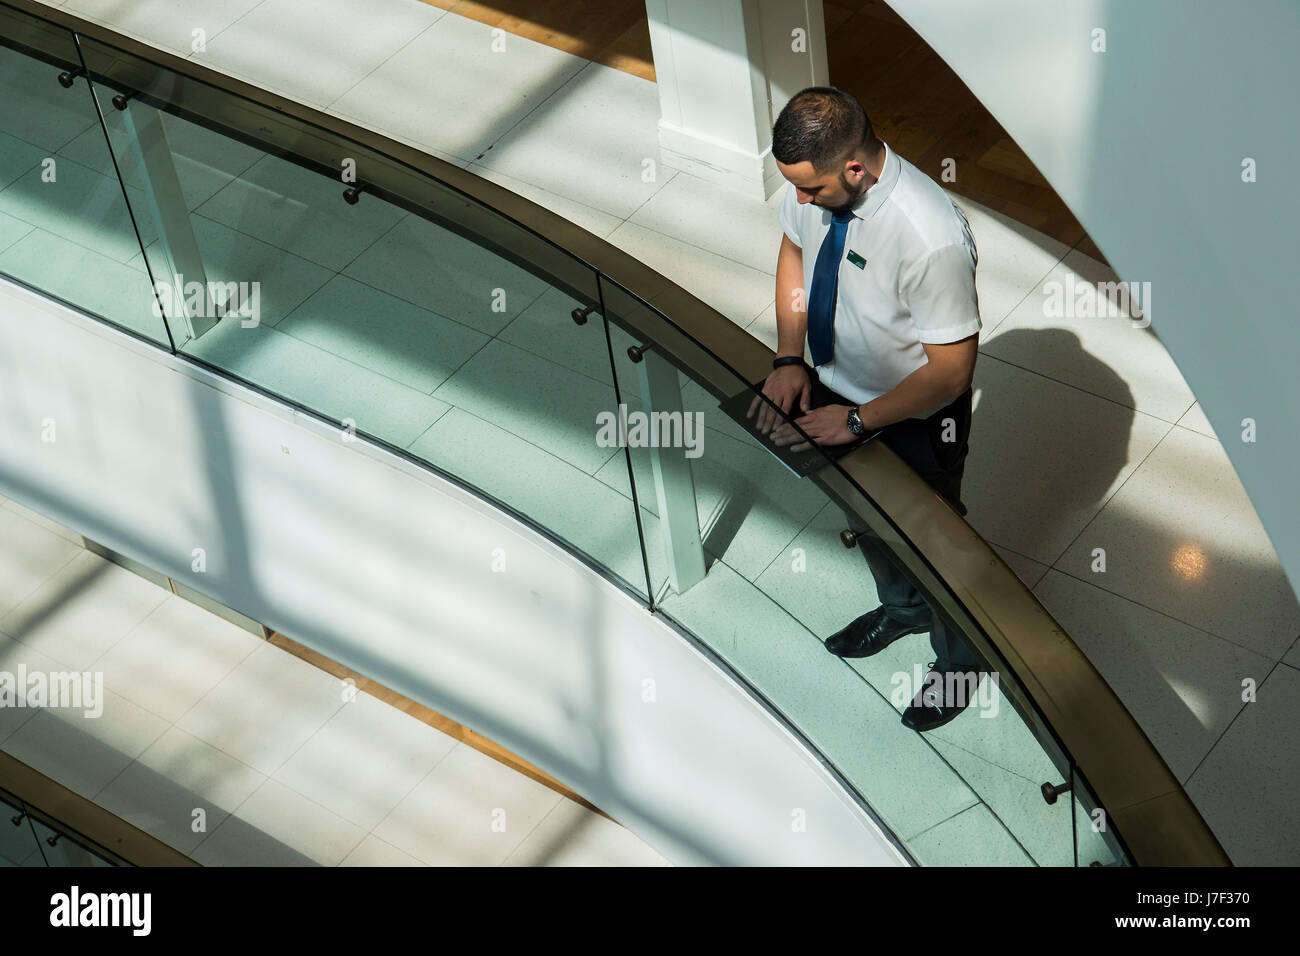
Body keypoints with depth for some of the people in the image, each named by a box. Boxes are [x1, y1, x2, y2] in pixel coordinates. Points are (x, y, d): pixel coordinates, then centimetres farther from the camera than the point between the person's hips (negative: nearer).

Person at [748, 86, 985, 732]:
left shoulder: (930, 237, -40)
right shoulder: (813, 181, -20)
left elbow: (951, 371, -30)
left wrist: (857, 420, -23)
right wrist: (789, 358, -7)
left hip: (914, 417, -6)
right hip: (835, 387, 6)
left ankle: (959, 658, 48)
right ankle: (902, 607, 62)